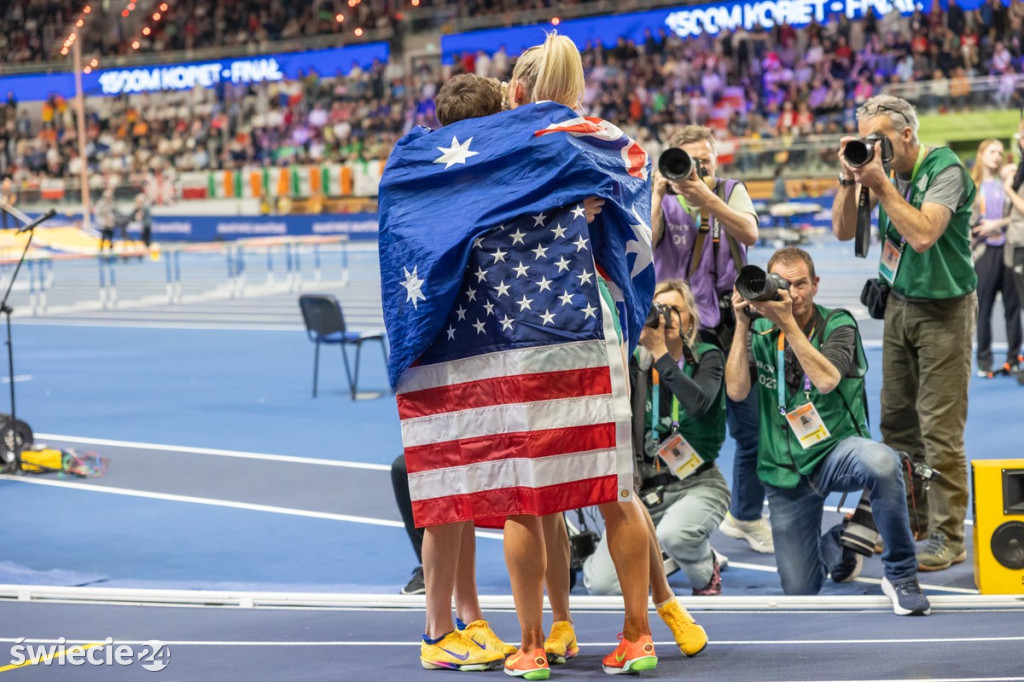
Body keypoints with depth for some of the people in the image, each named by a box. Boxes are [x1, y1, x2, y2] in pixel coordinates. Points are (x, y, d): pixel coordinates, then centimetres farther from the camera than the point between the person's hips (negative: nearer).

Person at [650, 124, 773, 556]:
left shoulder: (731, 192, 5)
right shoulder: (662, 201, 2)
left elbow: (749, 233, -15)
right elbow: (644, 243, -16)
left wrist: (707, 199, -27)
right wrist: (659, 193, -21)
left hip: (733, 329, 2)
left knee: (752, 430, 7)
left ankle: (746, 517, 28)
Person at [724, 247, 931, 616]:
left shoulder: (837, 325, -6)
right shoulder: (760, 332, 2)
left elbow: (826, 380, -24)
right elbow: (736, 391, -12)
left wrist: (788, 322, -27)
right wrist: (742, 324, -15)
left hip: (836, 450, -3)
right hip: (785, 471, 3)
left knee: (881, 462, -40)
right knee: (799, 590, 4)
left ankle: (901, 575, -22)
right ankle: (835, 544, 40)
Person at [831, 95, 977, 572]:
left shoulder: (945, 171, -17)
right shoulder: (882, 167, 2)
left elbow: (923, 234, -29)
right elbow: (844, 231, 2)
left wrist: (880, 182, -26)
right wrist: (850, 180, -13)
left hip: (944, 309, -7)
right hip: (899, 303, 7)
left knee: (939, 428, -8)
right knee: (897, 419, 10)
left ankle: (946, 537, -3)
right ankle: (910, 518, 22)